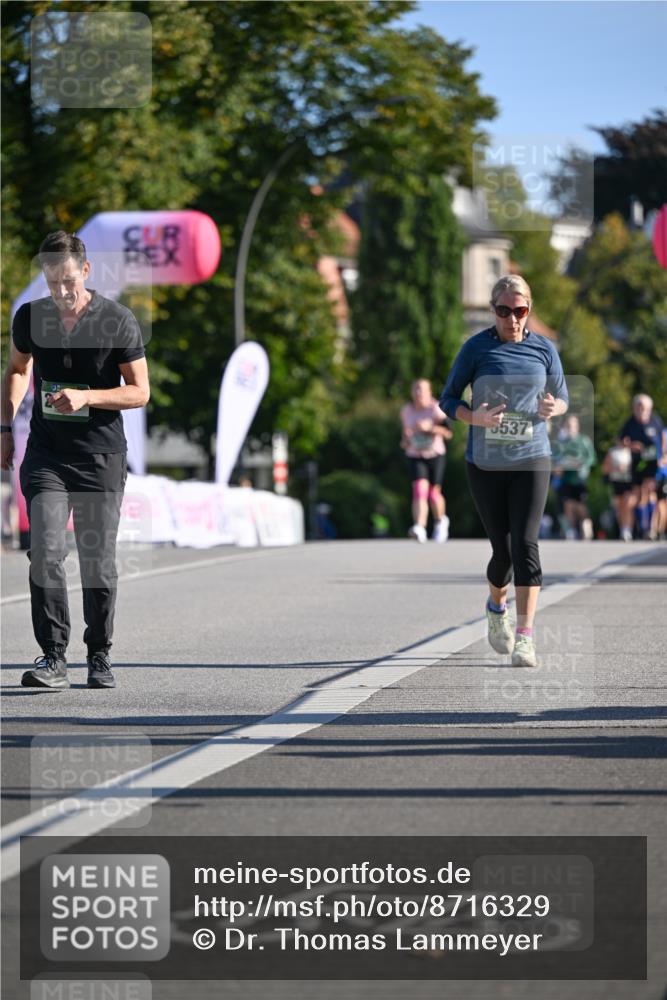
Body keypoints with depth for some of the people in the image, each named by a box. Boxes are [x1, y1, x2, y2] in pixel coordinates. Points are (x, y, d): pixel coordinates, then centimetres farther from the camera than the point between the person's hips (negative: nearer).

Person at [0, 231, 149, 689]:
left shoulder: (119, 321, -8)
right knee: (45, 554, -12)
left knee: (99, 561, 3)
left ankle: (99, 656, 18)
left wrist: (87, 397, -19)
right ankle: (53, 659, -11)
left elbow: (140, 391, -4)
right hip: (46, 454, 2)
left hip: (102, 457, -2)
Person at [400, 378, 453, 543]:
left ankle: (441, 521, 38)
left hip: (435, 455, -1)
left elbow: (448, 433, -15)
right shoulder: (406, 411, 4)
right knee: (419, 489, -20)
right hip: (415, 456, 1)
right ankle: (419, 529, -34)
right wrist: (406, 441, 3)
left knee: (434, 493, 6)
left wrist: (430, 428, -28)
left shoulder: (436, 409, -9)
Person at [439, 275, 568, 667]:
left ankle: (525, 636, -13)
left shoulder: (544, 349, 4)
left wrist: (553, 408, -11)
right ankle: (497, 607, 38)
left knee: (525, 543, -13)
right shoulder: (477, 348, -2)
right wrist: (475, 417, -17)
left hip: (532, 459, 0)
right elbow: (448, 399, 3)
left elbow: (563, 398, 13)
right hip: (486, 462, 0)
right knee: (502, 548, 5)